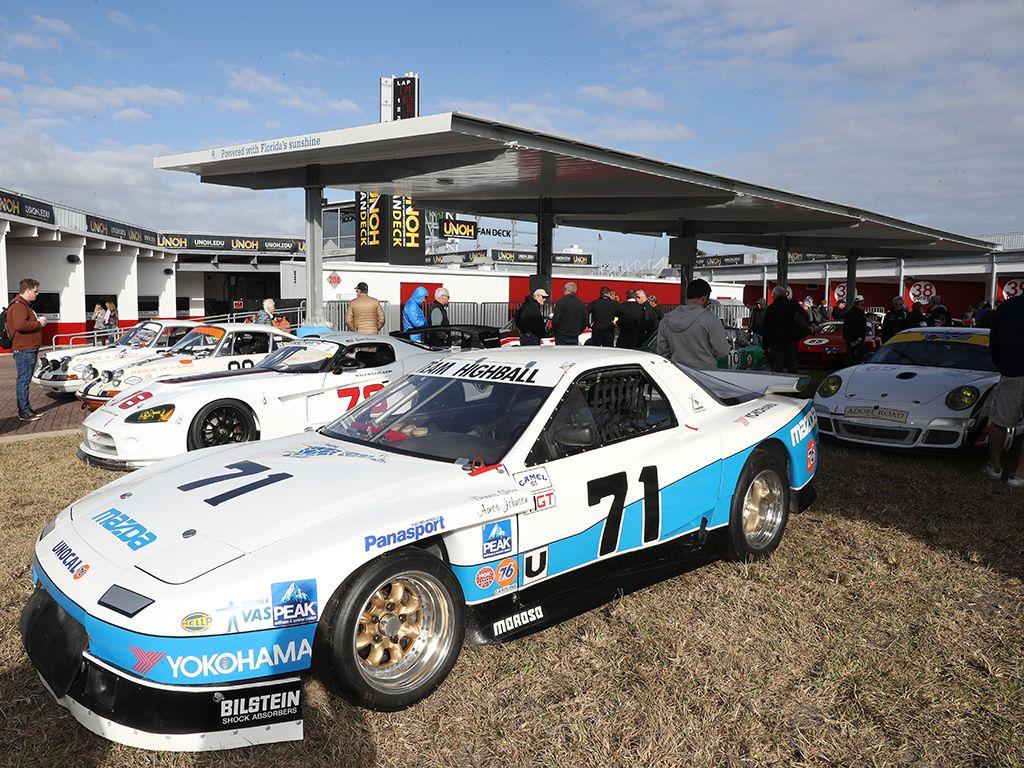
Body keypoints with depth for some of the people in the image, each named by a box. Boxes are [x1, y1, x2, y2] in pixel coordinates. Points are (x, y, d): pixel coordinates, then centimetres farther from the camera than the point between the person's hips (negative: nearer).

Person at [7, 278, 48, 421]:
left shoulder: (25, 305, 21)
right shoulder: (18, 306, -14)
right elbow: (20, 325, -28)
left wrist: (38, 322, 13)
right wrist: (38, 323, -17)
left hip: (29, 349, 11)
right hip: (24, 350, -11)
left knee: (25, 380, 15)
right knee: (23, 380, -6)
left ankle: (26, 409, 21)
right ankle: (23, 412, -3)